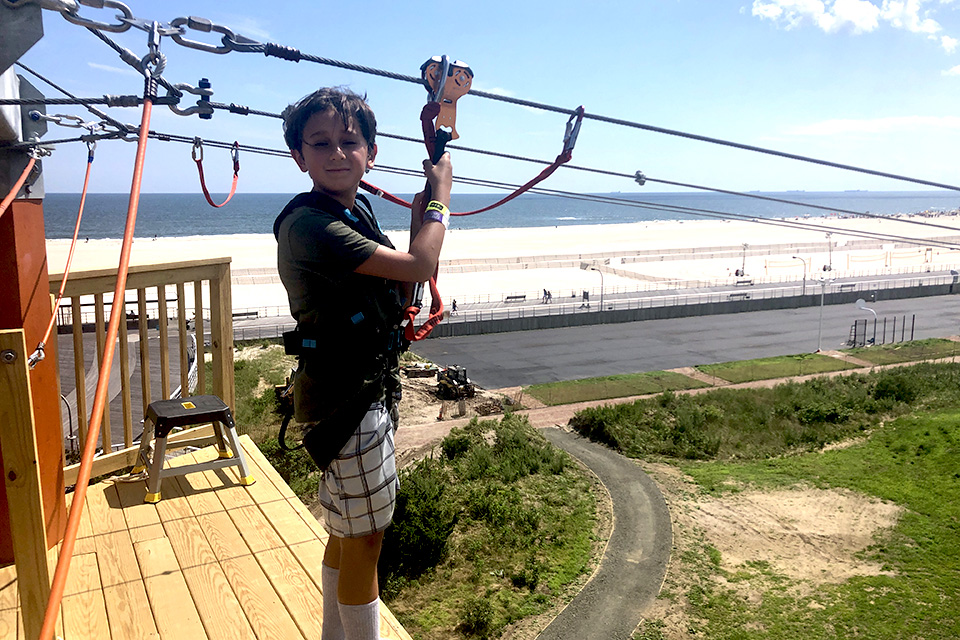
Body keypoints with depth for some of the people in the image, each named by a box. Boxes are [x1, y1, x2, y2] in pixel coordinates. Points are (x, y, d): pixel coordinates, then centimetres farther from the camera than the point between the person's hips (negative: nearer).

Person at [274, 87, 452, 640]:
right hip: (347, 402, -10)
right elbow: (417, 267, -24)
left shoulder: (355, 211, 10)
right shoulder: (309, 223, -21)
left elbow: (402, 283, 16)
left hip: (363, 392, 10)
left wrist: (423, 206, 7)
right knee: (365, 537, 2)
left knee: (348, 531, 22)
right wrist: (441, 197, -9)